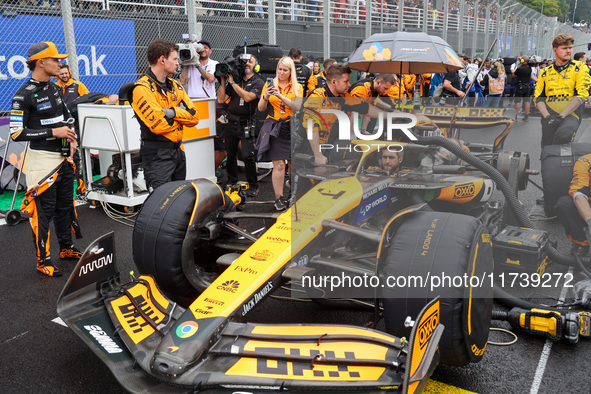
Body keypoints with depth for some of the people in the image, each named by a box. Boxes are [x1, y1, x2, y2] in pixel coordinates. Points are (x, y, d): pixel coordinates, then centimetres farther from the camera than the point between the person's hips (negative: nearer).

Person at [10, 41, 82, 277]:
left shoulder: (55, 89, 11)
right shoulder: (24, 95, -15)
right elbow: (17, 133, -19)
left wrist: (71, 141, 6)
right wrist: (53, 132, -20)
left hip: (64, 157, 8)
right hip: (43, 159, -8)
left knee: (65, 205, 17)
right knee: (44, 211, -3)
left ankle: (67, 248, 32)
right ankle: (43, 260, 9)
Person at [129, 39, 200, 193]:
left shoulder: (175, 86, 13)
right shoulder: (142, 88, -12)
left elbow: (194, 116, 3)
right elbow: (158, 125, -22)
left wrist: (173, 112, -16)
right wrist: (182, 114, -5)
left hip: (178, 151, 8)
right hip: (157, 155, -8)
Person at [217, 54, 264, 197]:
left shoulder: (258, 83, -1)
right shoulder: (235, 79, 12)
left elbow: (247, 97, -19)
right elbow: (221, 99, 6)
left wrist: (232, 82, -14)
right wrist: (223, 81, -1)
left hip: (246, 124, -5)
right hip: (231, 122, 5)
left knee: (248, 156, -10)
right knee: (230, 154, 10)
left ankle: (253, 186, 4)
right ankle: (232, 181, 26)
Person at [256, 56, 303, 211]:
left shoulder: (297, 87, 9)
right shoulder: (269, 85, 9)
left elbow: (298, 107, -8)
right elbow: (261, 108, 5)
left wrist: (281, 96, -19)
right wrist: (265, 97, -14)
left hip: (292, 128, 1)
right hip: (274, 127, -1)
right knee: (278, 164, -8)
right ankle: (279, 198, -1)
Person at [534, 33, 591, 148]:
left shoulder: (580, 68, 7)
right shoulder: (545, 72, 15)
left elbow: (581, 94, -4)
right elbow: (538, 97, 10)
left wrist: (561, 116, -15)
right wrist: (547, 116, -9)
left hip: (570, 114, -3)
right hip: (549, 115, 3)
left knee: (563, 135, -34)